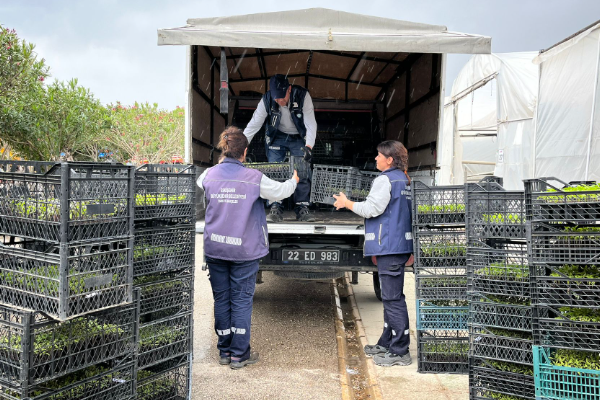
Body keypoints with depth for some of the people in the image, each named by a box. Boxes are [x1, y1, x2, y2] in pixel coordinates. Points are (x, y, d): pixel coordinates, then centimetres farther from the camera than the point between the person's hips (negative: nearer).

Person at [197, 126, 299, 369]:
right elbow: (280, 191, 3)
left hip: (215, 248, 3)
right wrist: (294, 181, 26)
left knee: (221, 299, 13)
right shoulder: (254, 178, -11)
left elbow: (197, 186, 21)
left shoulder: (209, 175, -2)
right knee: (241, 300, 6)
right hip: (244, 249, -3)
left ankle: (224, 351, 24)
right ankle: (239, 354, 13)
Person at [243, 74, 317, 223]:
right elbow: (253, 125, -16)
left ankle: (302, 208, 1)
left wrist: (309, 146, -40)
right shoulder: (267, 100, -20)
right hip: (277, 137, 1)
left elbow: (311, 123, -26)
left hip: (299, 139, -1)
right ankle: (276, 209, -4)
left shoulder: (302, 96, -24)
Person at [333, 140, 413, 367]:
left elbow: (372, 209, -17)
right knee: (391, 297, 16)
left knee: (393, 298, -7)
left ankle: (399, 352, -2)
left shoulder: (385, 180, -12)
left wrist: (347, 203, -2)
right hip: (400, 245, 10)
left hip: (389, 247, -10)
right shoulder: (404, 180, 17)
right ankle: (387, 344, 26)